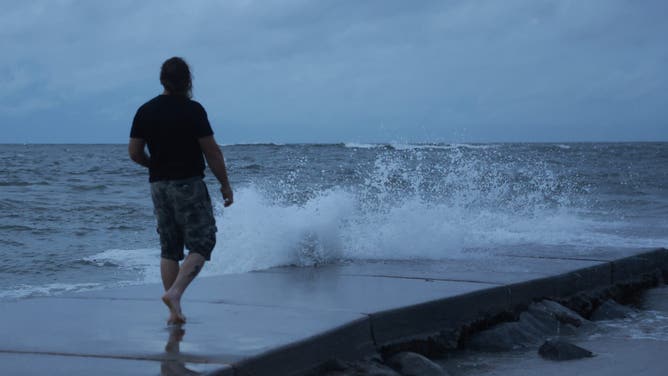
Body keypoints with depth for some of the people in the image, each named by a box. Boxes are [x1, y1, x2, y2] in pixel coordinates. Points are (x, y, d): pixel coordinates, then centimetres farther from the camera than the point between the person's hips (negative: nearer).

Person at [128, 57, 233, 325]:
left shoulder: (145, 111, 5)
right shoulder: (192, 110, -10)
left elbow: (134, 153, 6)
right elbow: (212, 152, -10)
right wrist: (225, 184, -1)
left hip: (158, 186, 6)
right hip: (188, 184, -5)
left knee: (169, 249, 10)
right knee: (201, 244, 0)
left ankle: (174, 312, 7)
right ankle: (175, 293, -19)